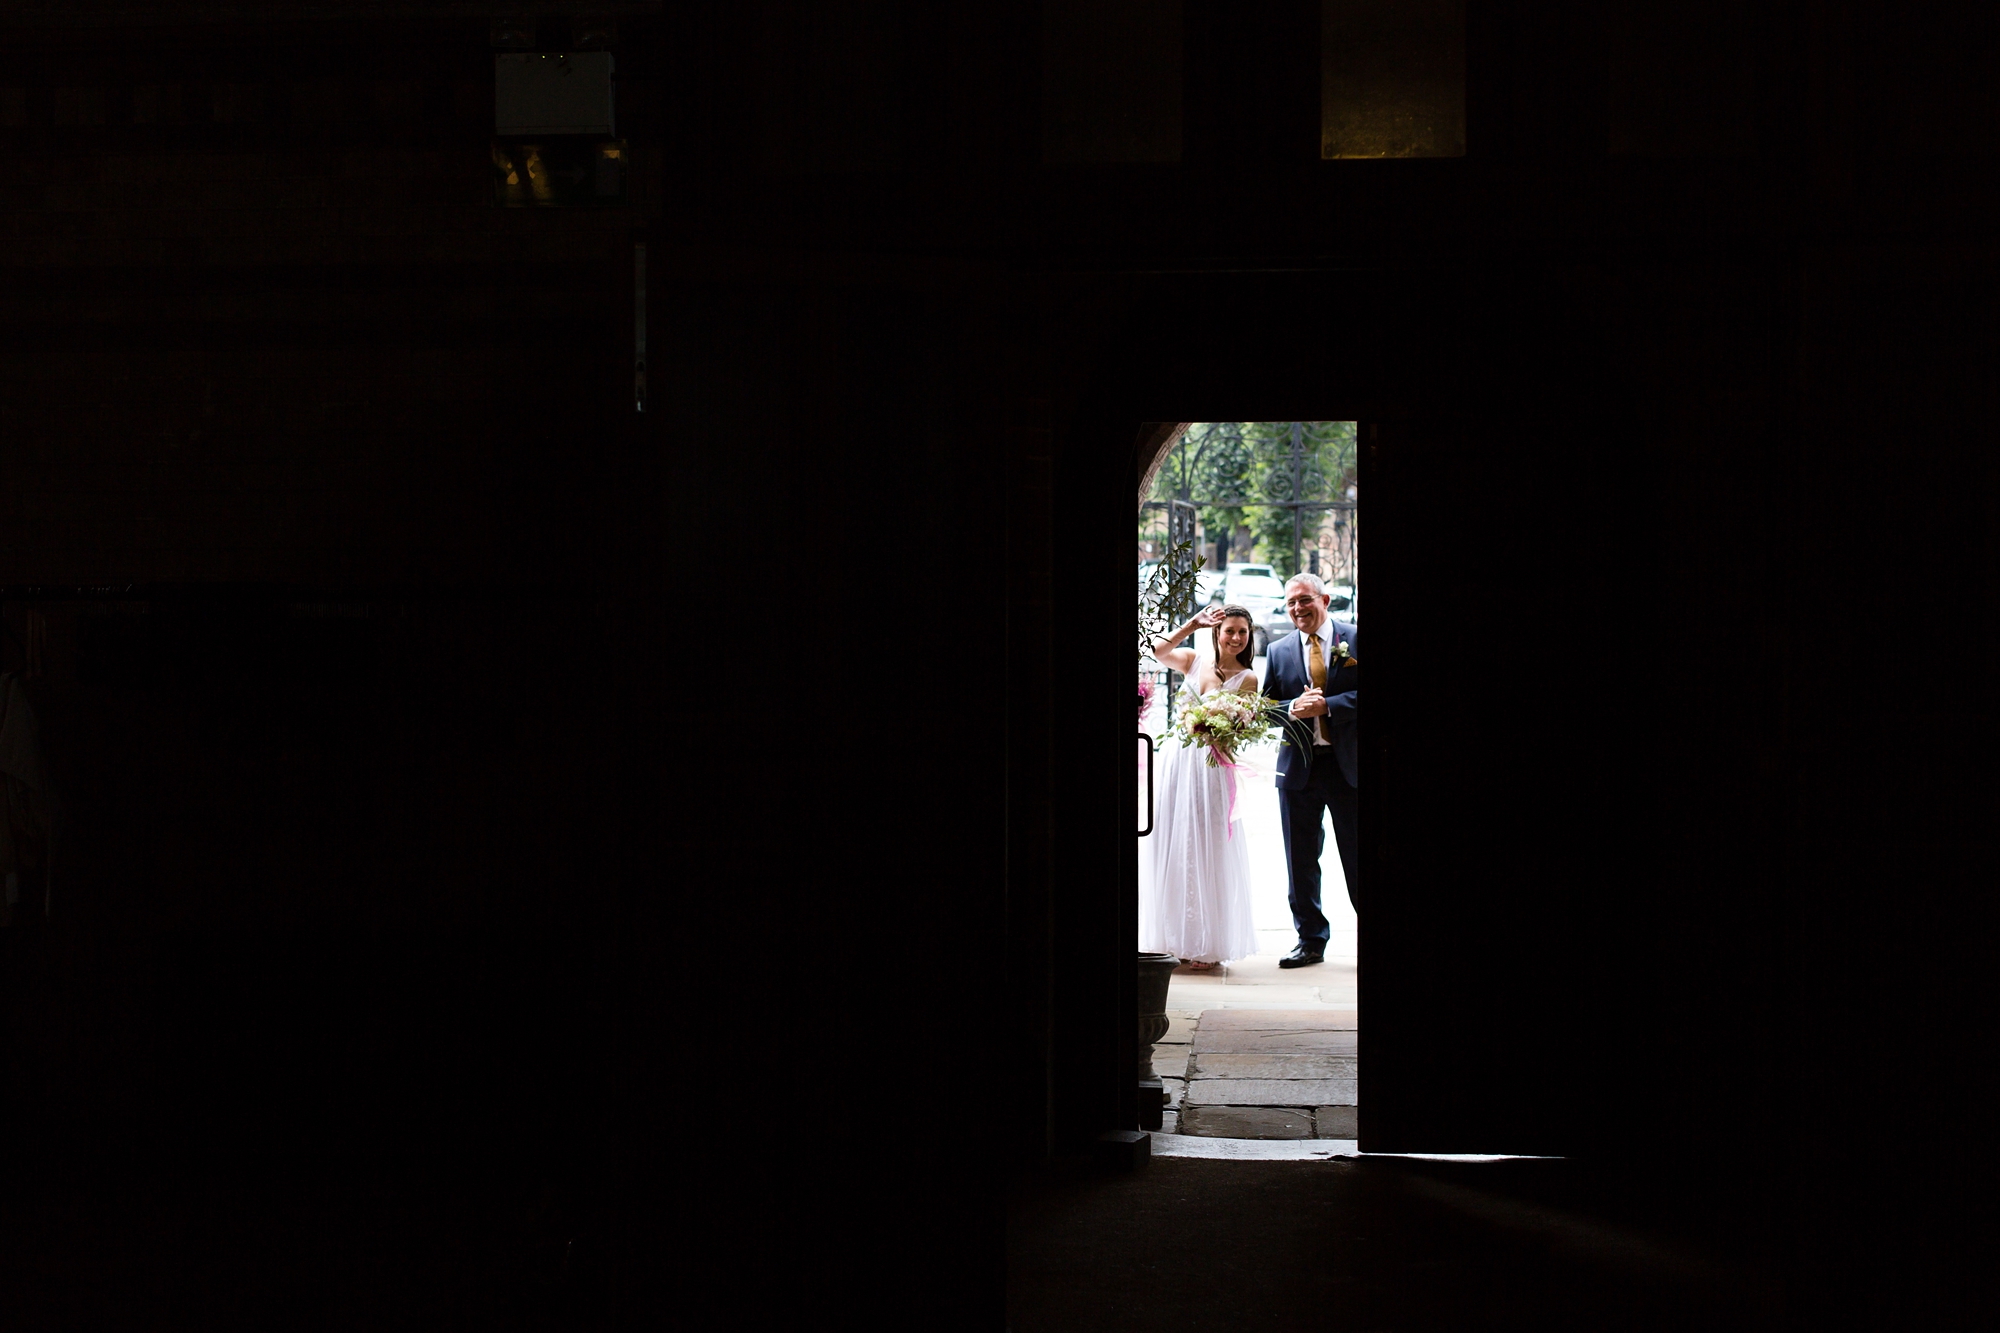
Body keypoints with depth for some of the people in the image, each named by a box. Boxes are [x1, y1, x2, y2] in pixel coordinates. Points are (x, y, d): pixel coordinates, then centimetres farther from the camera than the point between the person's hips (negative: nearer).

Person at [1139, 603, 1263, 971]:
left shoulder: (1247, 679, 2)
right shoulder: (1193, 661, 9)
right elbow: (1158, 651, -7)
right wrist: (1192, 625, -10)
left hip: (1211, 767, -3)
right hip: (1175, 760, 3)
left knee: (1206, 852, -1)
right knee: (1171, 848, 4)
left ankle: (1207, 945, 5)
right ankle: (1175, 940, 12)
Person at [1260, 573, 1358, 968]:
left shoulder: (1355, 639, -1)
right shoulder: (1278, 652, 10)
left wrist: (1327, 706, -19)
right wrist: (1293, 708, -12)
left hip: (1348, 762, -3)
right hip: (1298, 766, 4)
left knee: (1357, 856, 3)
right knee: (1300, 860, 7)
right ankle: (1311, 940, 17)